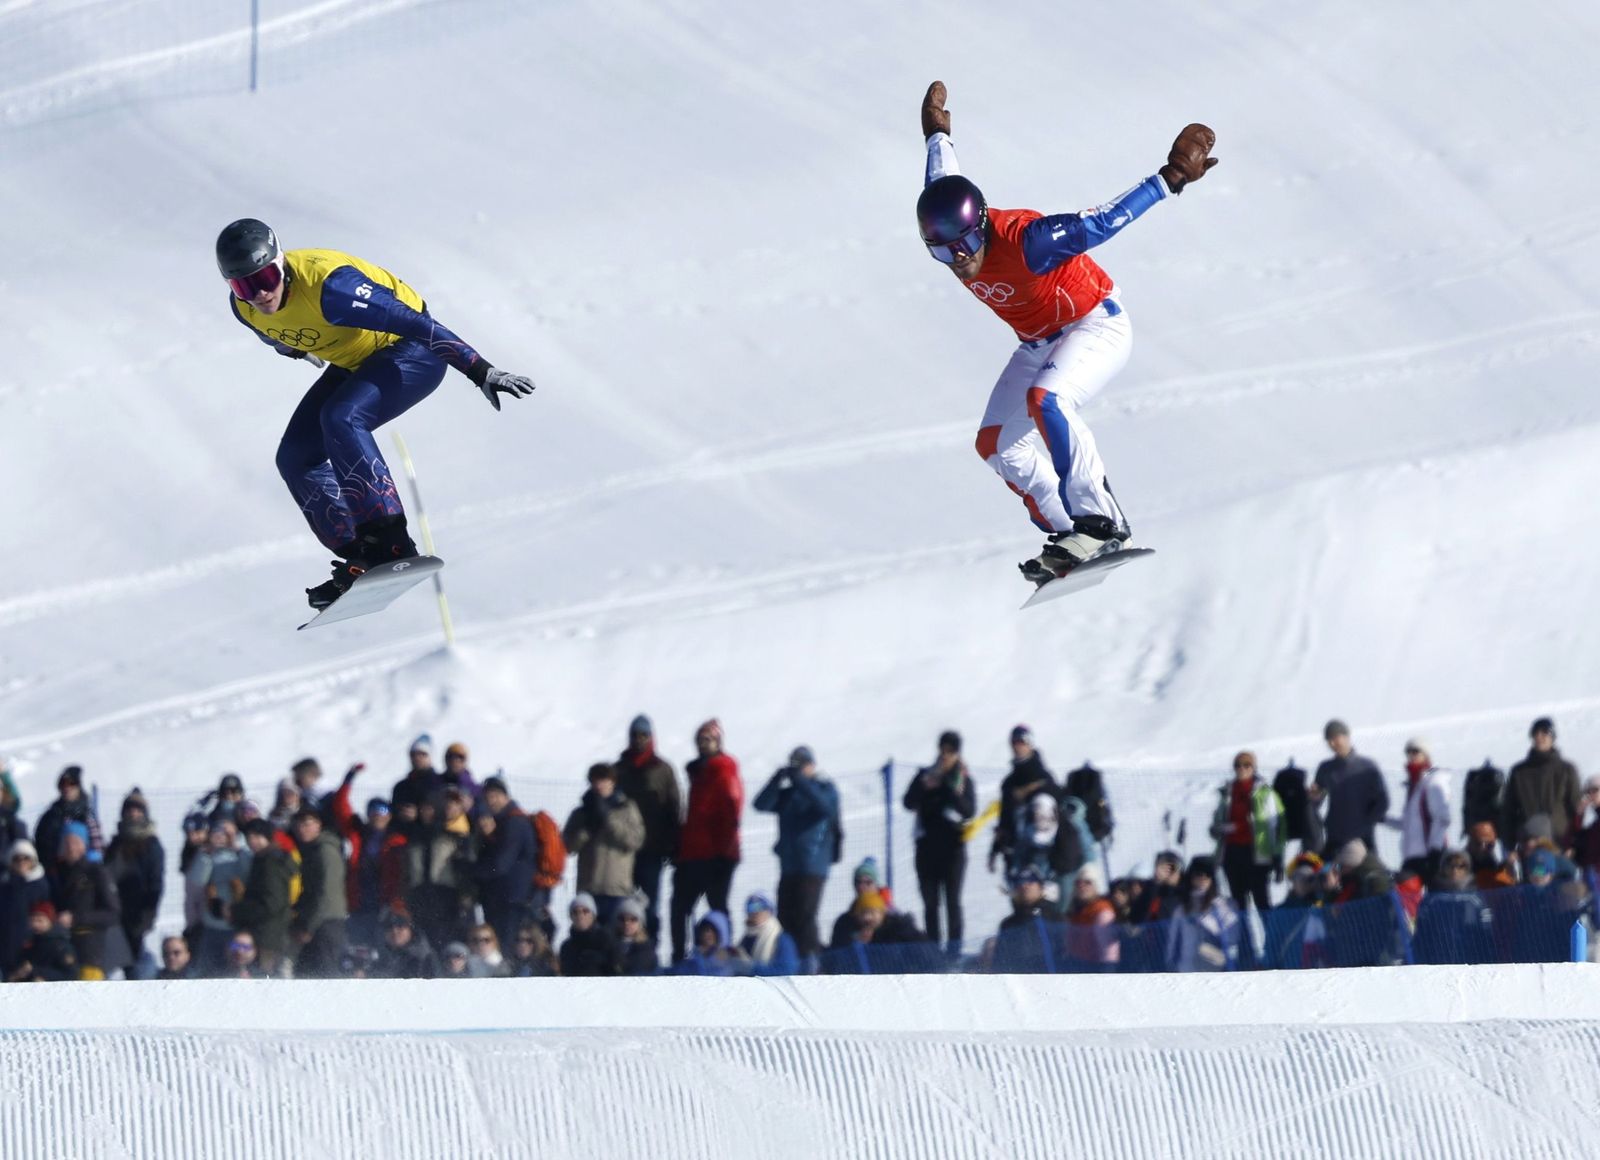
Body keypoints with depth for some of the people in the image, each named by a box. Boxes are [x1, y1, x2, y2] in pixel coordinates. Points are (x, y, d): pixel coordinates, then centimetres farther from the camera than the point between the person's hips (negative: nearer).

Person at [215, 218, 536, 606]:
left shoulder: (328, 286, -35)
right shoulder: (244, 308, -13)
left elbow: (415, 322, -35)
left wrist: (481, 371, -37)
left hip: (413, 352, -8)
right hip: (354, 363, 8)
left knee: (340, 418, -31)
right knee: (296, 458, -3)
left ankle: (391, 543, -31)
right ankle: (361, 559, -2)